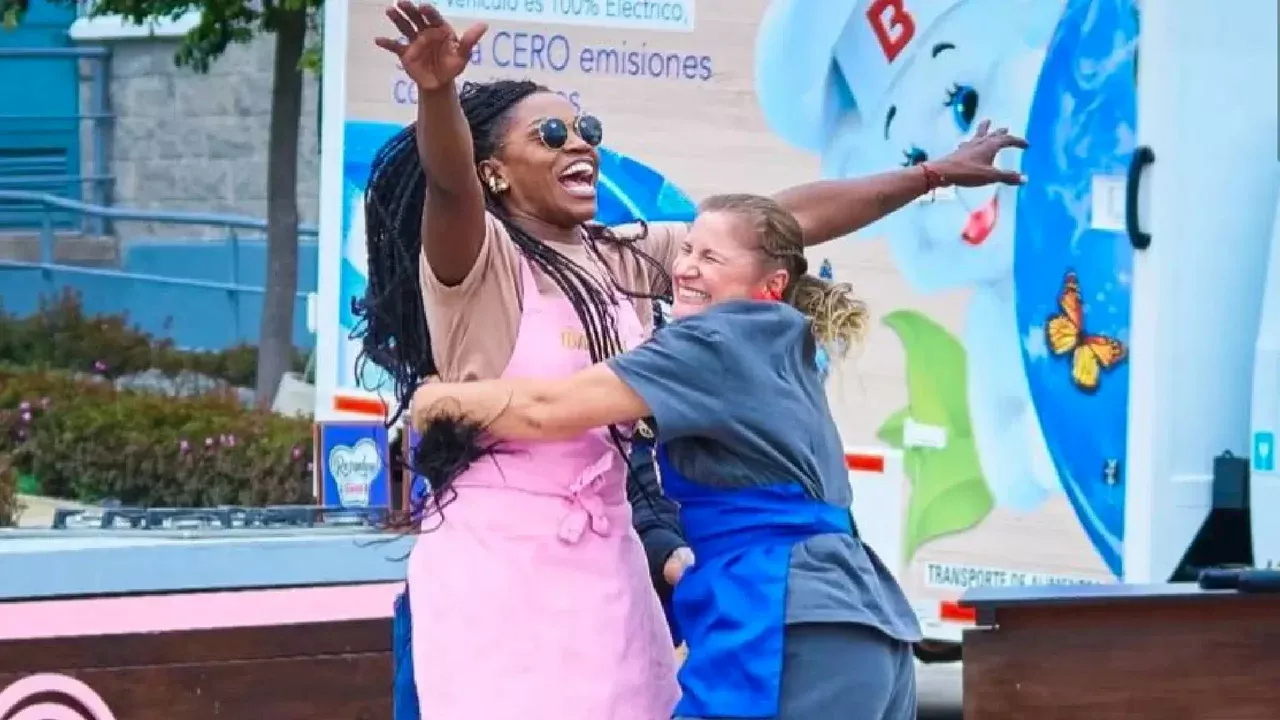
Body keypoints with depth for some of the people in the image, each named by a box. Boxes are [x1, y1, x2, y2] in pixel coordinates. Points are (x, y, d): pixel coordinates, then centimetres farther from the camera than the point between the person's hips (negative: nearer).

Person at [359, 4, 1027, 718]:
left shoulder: (626, 259, 11)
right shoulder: (478, 258, -8)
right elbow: (449, 184, -30)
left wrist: (933, 175, 16)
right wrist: (438, 92, -52)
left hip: (606, 556, 7)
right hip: (497, 557, -7)